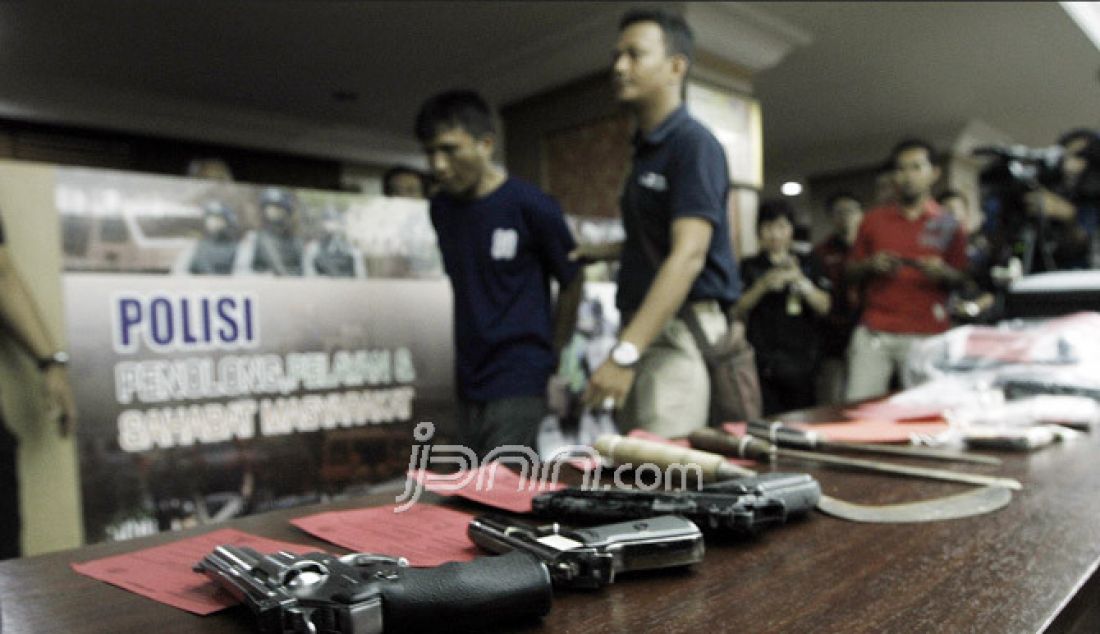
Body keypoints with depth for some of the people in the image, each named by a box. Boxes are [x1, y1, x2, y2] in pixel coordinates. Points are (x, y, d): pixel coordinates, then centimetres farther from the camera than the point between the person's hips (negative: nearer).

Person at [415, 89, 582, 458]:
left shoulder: (532, 207, -11)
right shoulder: (440, 209, 7)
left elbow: (571, 283, -1)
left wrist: (551, 355, 4)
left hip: (518, 385, -6)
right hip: (469, 382, 6)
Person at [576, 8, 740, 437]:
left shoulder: (693, 144, -11)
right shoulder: (644, 150, 17)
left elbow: (689, 255, -23)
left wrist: (623, 353, -30)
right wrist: (607, 251, 15)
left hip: (680, 334, -9)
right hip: (643, 331, 9)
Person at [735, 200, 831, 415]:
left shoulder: (809, 263, 12)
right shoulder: (749, 267, 9)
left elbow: (824, 306, 5)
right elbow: (738, 311, 2)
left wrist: (802, 282, -10)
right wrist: (762, 286, -12)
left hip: (801, 359, 2)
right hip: (764, 362, -1)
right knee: (767, 419, -8)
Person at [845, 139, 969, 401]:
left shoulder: (947, 225, 9)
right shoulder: (873, 220, 13)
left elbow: (962, 281, 12)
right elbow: (851, 273, 16)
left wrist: (943, 273, -9)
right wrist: (871, 266, -5)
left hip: (925, 338, -1)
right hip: (874, 335, 1)